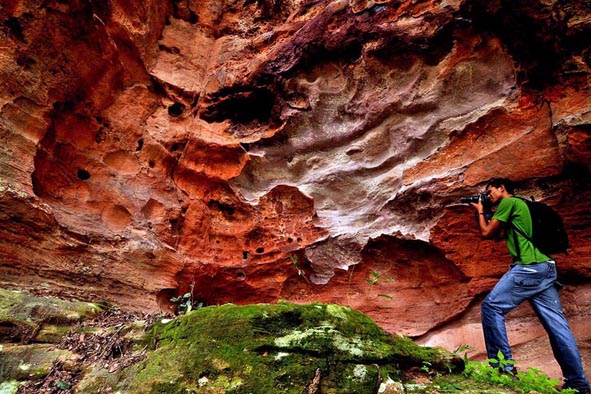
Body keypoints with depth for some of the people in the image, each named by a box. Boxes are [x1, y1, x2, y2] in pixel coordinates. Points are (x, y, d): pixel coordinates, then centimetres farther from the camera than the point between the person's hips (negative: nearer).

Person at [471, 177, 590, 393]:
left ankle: (503, 365, -11)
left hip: (529, 266, -10)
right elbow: (496, 234, 31)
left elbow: (486, 233, -1)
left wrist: (480, 212, 15)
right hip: (546, 267, 10)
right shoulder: (521, 205, 27)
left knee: (491, 306, -9)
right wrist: (484, 212, 28)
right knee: (556, 323, 8)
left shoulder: (508, 202, -1)